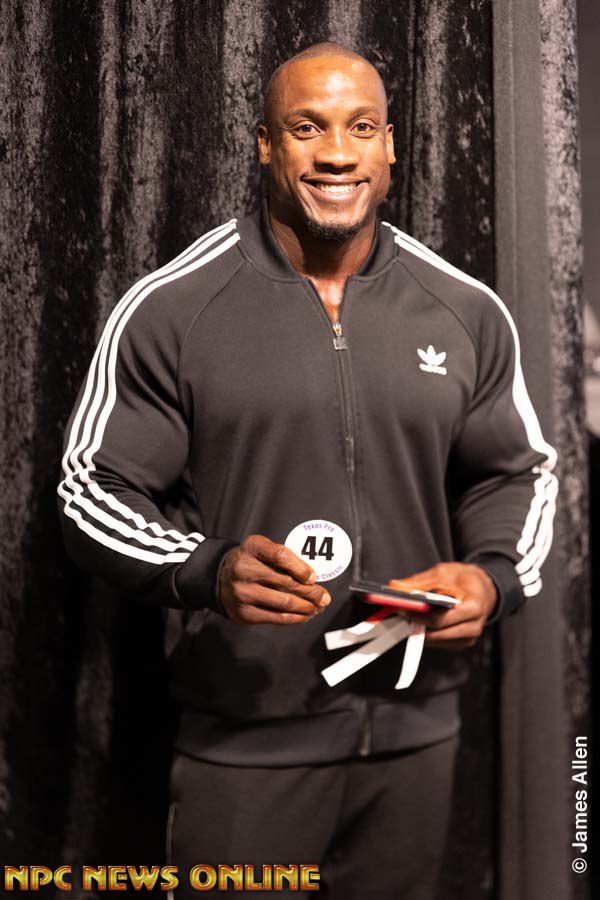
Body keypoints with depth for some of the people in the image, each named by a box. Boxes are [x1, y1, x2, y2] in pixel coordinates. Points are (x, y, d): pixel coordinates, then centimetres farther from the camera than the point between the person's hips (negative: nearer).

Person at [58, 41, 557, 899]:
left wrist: (495, 576, -8)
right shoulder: (170, 309, -8)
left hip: (416, 729, 4)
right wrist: (206, 571, -23)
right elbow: (95, 490, -5)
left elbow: (516, 472, 12)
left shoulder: (468, 312, 2)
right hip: (244, 739, -3)